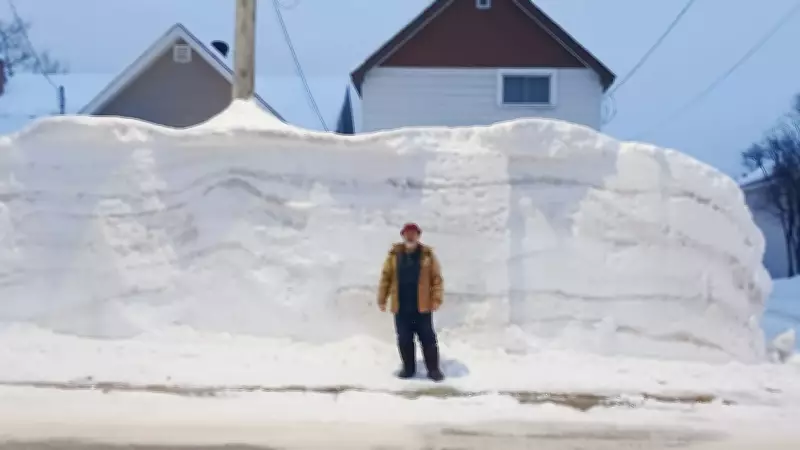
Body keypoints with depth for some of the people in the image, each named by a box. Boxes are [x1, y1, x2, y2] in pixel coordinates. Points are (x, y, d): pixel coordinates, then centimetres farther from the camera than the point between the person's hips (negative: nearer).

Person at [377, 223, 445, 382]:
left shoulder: (427, 254, -2)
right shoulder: (394, 254, 2)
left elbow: (436, 278, -3)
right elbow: (386, 277, 4)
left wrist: (437, 299, -11)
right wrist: (381, 299, 1)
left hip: (422, 307, -2)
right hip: (401, 307, 2)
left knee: (427, 338, 3)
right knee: (404, 339, 9)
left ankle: (433, 369, 12)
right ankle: (408, 368, 22)